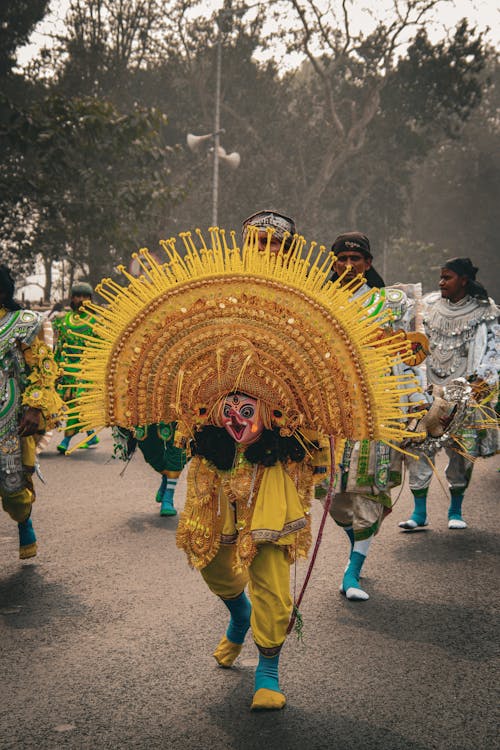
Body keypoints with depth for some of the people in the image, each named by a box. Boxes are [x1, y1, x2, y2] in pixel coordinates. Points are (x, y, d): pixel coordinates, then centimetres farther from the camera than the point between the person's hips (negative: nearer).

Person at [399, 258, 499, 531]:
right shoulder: (429, 304, 9)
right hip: (428, 389, 2)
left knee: (462, 452, 1)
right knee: (419, 447, -6)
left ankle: (455, 511, 18)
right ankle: (419, 513, 2)